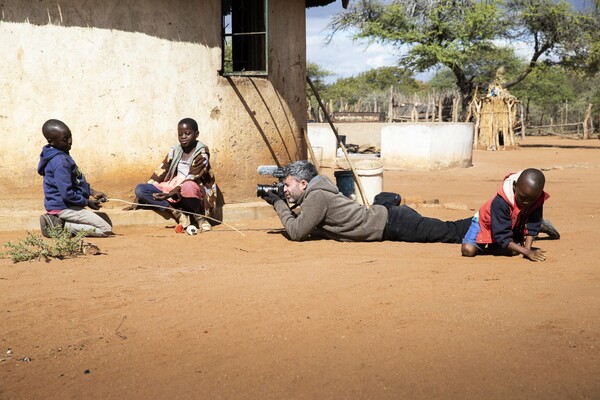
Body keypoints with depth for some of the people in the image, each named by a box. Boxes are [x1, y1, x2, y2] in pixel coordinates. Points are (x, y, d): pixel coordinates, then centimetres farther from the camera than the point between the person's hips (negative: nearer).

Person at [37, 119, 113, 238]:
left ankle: (58, 221, 5)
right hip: (64, 208, -10)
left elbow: (77, 180, 20)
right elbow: (67, 194, -25)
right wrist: (87, 202, -11)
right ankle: (61, 227, -11)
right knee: (106, 229, -9)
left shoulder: (62, 156, 8)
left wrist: (92, 192, 9)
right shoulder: (61, 163, -23)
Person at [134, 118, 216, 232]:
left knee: (187, 188, -44)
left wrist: (170, 194, -30)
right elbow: (160, 172, 5)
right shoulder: (175, 150, 8)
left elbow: (191, 179, -18)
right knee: (139, 189, -14)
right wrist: (142, 197, -1)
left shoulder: (202, 153, -9)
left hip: (195, 192, -6)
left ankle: (199, 217, -13)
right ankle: (177, 213, -23)